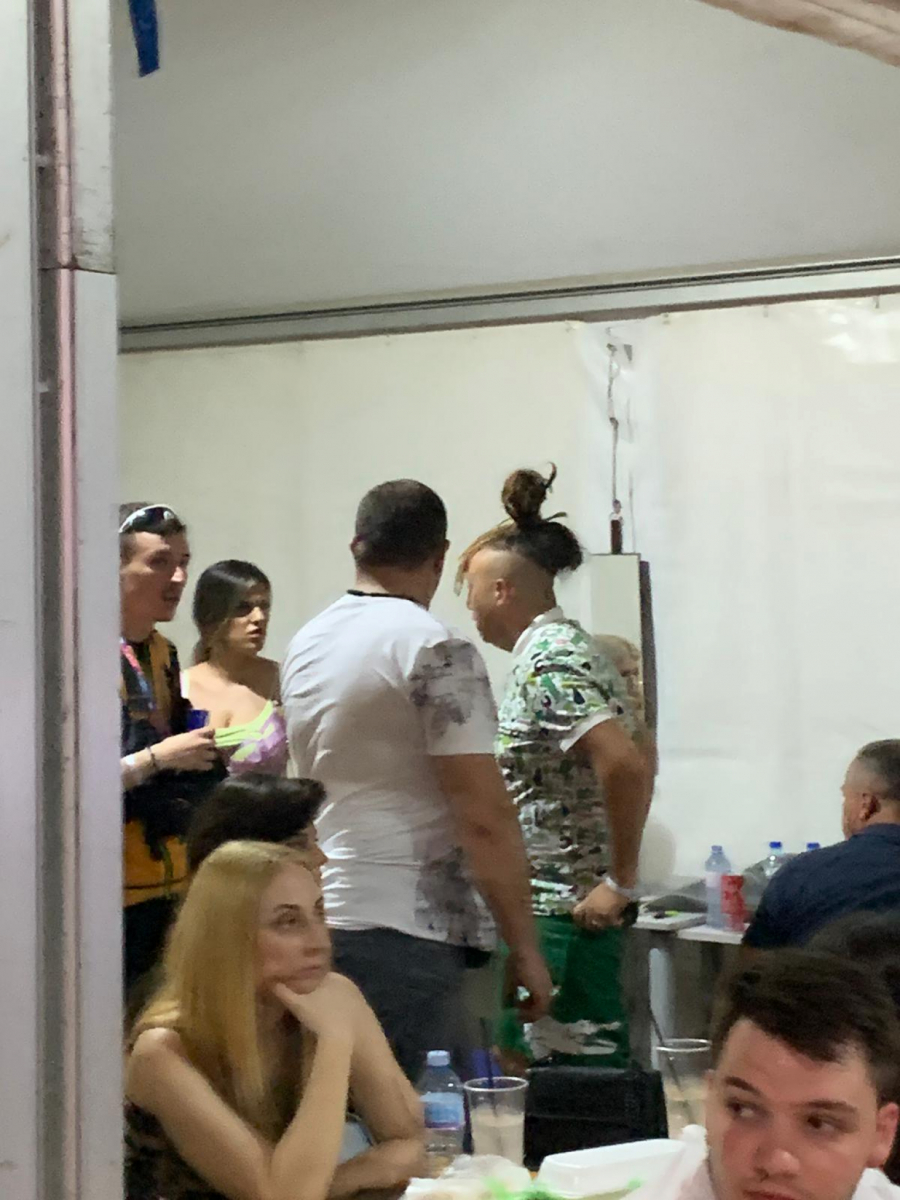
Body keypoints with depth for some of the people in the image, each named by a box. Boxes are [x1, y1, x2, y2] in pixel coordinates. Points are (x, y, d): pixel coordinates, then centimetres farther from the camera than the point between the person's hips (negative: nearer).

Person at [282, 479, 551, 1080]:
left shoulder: (306, 645, 12)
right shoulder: (437, 651, -12)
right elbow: (485, 817, -15)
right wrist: (525, 950, -9)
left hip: (317, 920, 8)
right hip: (406, 935, -8)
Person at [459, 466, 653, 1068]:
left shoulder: (548, 662, -17)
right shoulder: (568, 645, 13)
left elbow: (626, 765, -30)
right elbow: (634, 761, 20)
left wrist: (621, 883, -21)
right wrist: (617, 875, 16)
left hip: (564, 909, -10)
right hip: (555, 900, 10)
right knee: (522, 1057, 17)